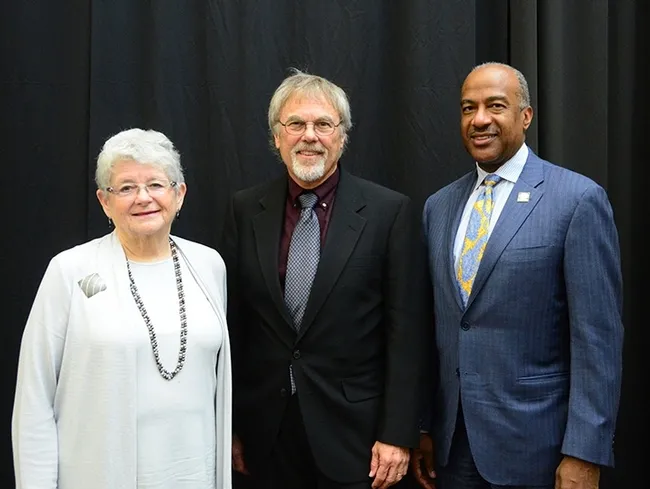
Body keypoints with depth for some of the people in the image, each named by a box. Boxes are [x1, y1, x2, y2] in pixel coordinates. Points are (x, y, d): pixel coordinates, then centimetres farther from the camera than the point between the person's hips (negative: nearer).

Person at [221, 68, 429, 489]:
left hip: (354, 432, -2)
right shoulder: (246, 210, 2)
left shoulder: (390, 212, -6)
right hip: (265, 434, 3)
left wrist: (398, 434, -9)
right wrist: (231, 425, 5)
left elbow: (405, 332, -7)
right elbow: (233, 324, 5)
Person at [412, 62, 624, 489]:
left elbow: (597, 337, -12)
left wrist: (584, 454, -15)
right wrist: (421, 426, 10)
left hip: (532, 443, -5)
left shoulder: (578, 199, -10)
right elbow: (433, 326, 10)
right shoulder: (439, 206, 7)